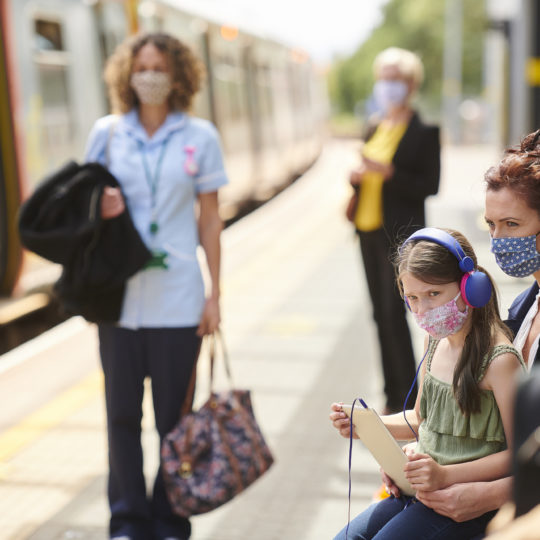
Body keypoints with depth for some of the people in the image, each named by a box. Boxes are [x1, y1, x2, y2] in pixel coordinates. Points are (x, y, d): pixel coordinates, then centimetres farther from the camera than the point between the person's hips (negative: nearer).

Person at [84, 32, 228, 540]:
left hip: (178, 298, -1)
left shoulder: (200, 136, 1)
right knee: (122, 411, 8)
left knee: (174, 414, 6)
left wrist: (214, 293, 0)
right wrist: (100, 209, -11)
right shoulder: (106, 132, 4)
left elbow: (209, 218, 3)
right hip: (119, 295, 2)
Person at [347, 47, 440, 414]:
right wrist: (357, 177, -2)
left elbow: (430, 186, -11)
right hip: (369, 229, 7)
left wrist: (389, 173, -22)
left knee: (394, 312, -10)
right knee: (381, 314, 9)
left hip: (400, 234, -7)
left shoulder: (423, 132, -7)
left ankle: (409, 400, 2)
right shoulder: (375, 127, 13)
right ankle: (394, 395, 19)